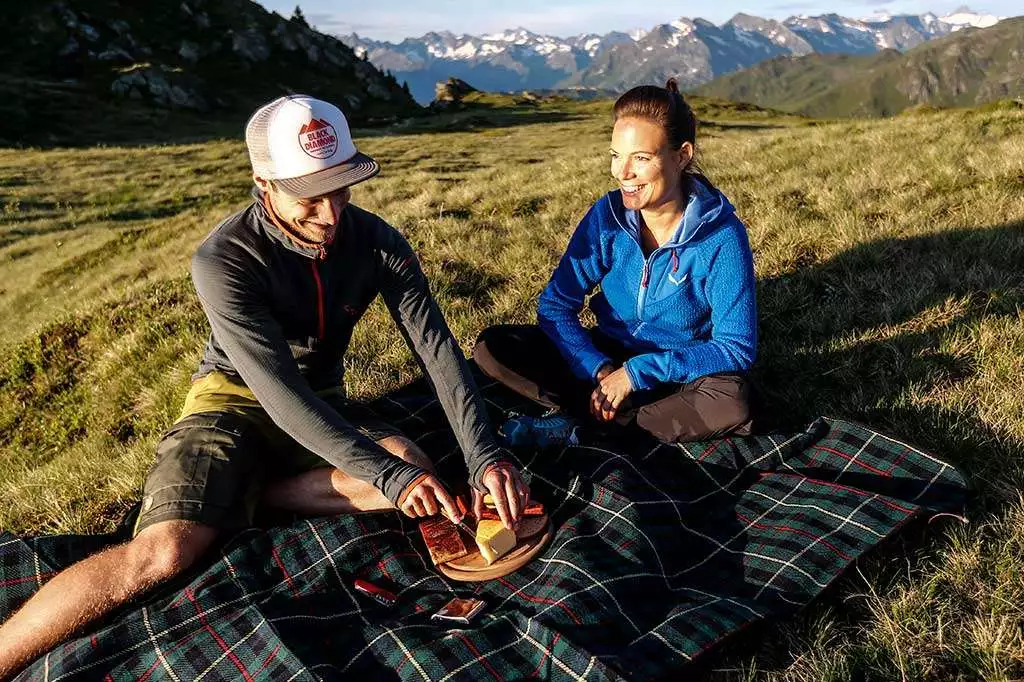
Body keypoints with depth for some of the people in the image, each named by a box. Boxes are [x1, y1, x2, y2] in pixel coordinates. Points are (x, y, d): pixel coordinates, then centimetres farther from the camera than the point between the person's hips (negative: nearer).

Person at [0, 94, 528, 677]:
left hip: (323, 401, 4)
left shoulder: (377, 242, -13)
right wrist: (386, 473, -35)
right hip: (236, 398, -4)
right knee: (167, 551, -27)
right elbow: (279, 392, -30)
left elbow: (437, 347, -15)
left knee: (416, 472, -23)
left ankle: (245, 493, -11)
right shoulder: (224, 260, -24)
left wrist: (485, 454, -28)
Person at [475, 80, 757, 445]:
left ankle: (580, 422, -21)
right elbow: (555, 305, -9)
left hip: (678, 373, -2)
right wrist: (598, 370, -25)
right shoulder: (607, 214, -11)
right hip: (605, 358, 2)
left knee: (731, 405, -37)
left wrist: (636, 372, -26)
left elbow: (737, 347, -20)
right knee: (492, 347, -13)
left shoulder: (721, 235, -20)